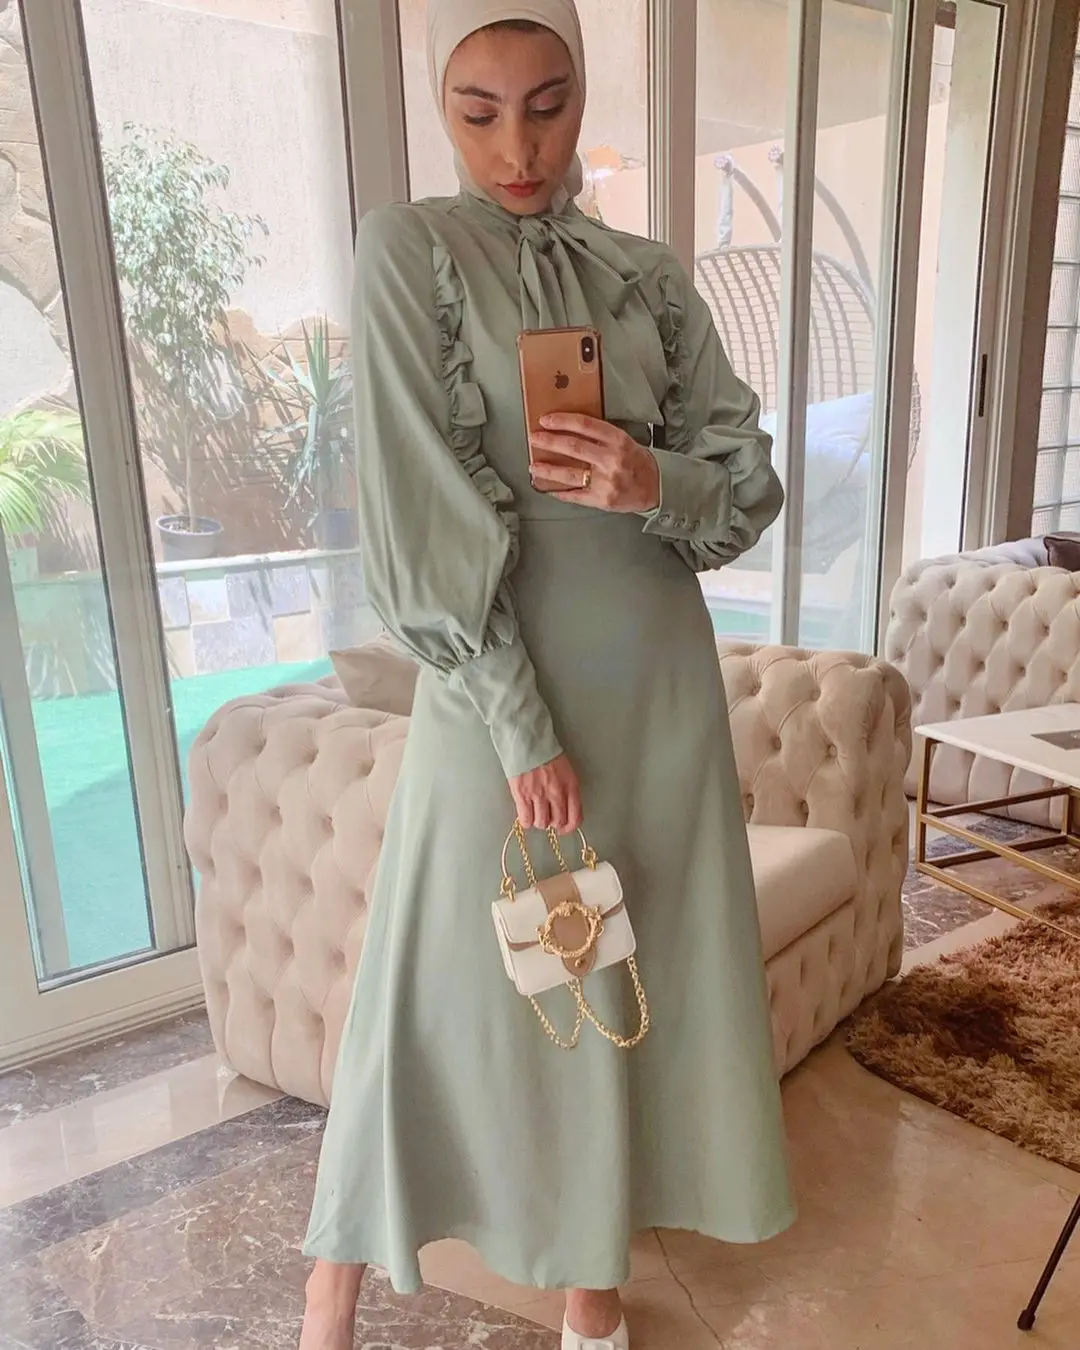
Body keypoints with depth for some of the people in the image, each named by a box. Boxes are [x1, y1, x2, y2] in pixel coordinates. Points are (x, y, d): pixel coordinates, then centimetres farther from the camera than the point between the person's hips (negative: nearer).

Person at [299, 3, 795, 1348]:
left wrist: (658, 482, -17)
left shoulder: (649, 273, 8)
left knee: (631, 972, 12)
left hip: (657, 680, 4)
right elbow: (421, 518, -13)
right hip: (498, 686, -4)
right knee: (446, 980, 4)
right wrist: (522, 727, -16)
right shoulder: (407, 250, -4)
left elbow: (751, 479, 6)